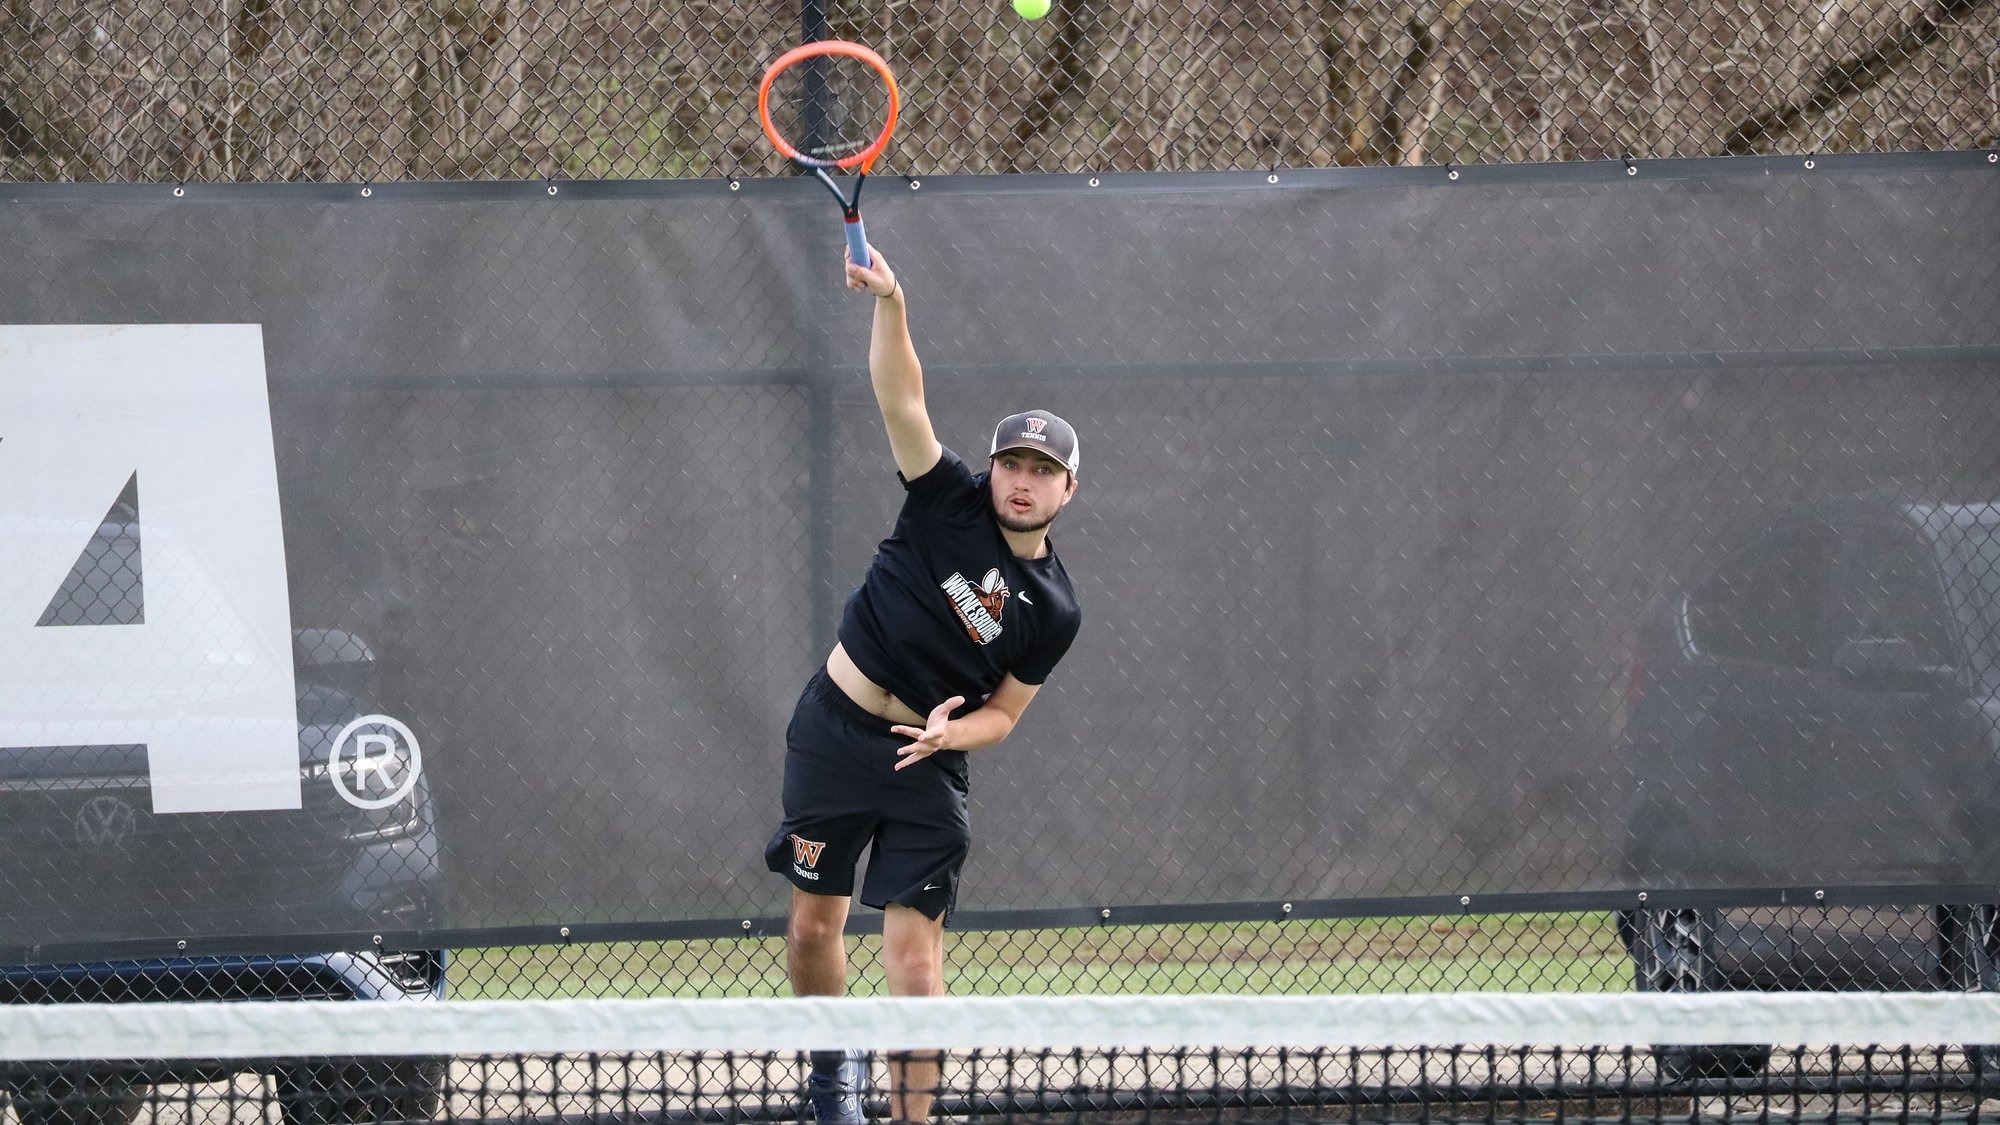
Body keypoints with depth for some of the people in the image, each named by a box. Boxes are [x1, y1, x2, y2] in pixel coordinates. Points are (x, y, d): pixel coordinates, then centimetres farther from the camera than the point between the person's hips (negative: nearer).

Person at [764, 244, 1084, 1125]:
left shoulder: (1053, 611, -4)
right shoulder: (952, 503, -6)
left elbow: (1003, 713, 3)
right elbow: (900, 399, -17)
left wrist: (948, 731, -19)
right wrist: (890, 303, -31)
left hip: (923, 762, -1)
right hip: (833, 729, 1)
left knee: (913, 950, -9)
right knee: (814, 925, 8)